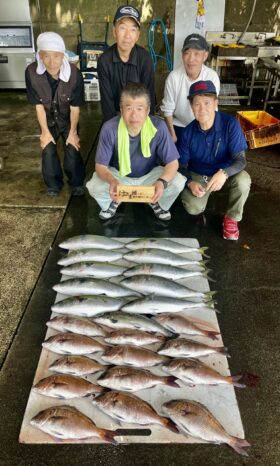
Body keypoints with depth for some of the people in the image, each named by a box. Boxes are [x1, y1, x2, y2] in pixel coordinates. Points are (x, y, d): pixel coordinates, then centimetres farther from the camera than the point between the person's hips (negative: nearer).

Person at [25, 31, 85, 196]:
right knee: (48, 152, 1)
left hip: (68, 118, -1)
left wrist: (73, 132, -11)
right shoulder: (31, 72, -29)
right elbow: (39, 105, -17)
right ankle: (54, 184, 24)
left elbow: (75, 107, -19)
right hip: (48, 119, 1)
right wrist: (45, 131, -9)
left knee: (72, 150, -3)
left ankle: (77, 183, 21)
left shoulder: (74, 74, -31)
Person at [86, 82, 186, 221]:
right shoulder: (109, 128, -25)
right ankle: (113, 201, 11)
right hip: (119, 175, 0)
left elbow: (172, 163, -20)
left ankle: (157, 203, 10)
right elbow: (100, 165, -18)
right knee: (94, 187, -27)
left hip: (150, 175, 0)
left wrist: (162, 181, -42)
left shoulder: (159, 127, -25)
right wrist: (111, 180, -43)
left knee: (178, 182, -25)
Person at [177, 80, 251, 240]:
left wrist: (224, 173, -45)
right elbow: (182, 165, -7)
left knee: (243, 180, -35)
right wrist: (191, 183, -29)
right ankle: (205, 194, 15)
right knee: (193, 208, -26)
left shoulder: (230, 123, -21)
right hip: (198, 175, 1)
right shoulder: (189, 131, -15)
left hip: (225, 172, -1)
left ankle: (232, 218, -6)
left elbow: (241, 159, -23)